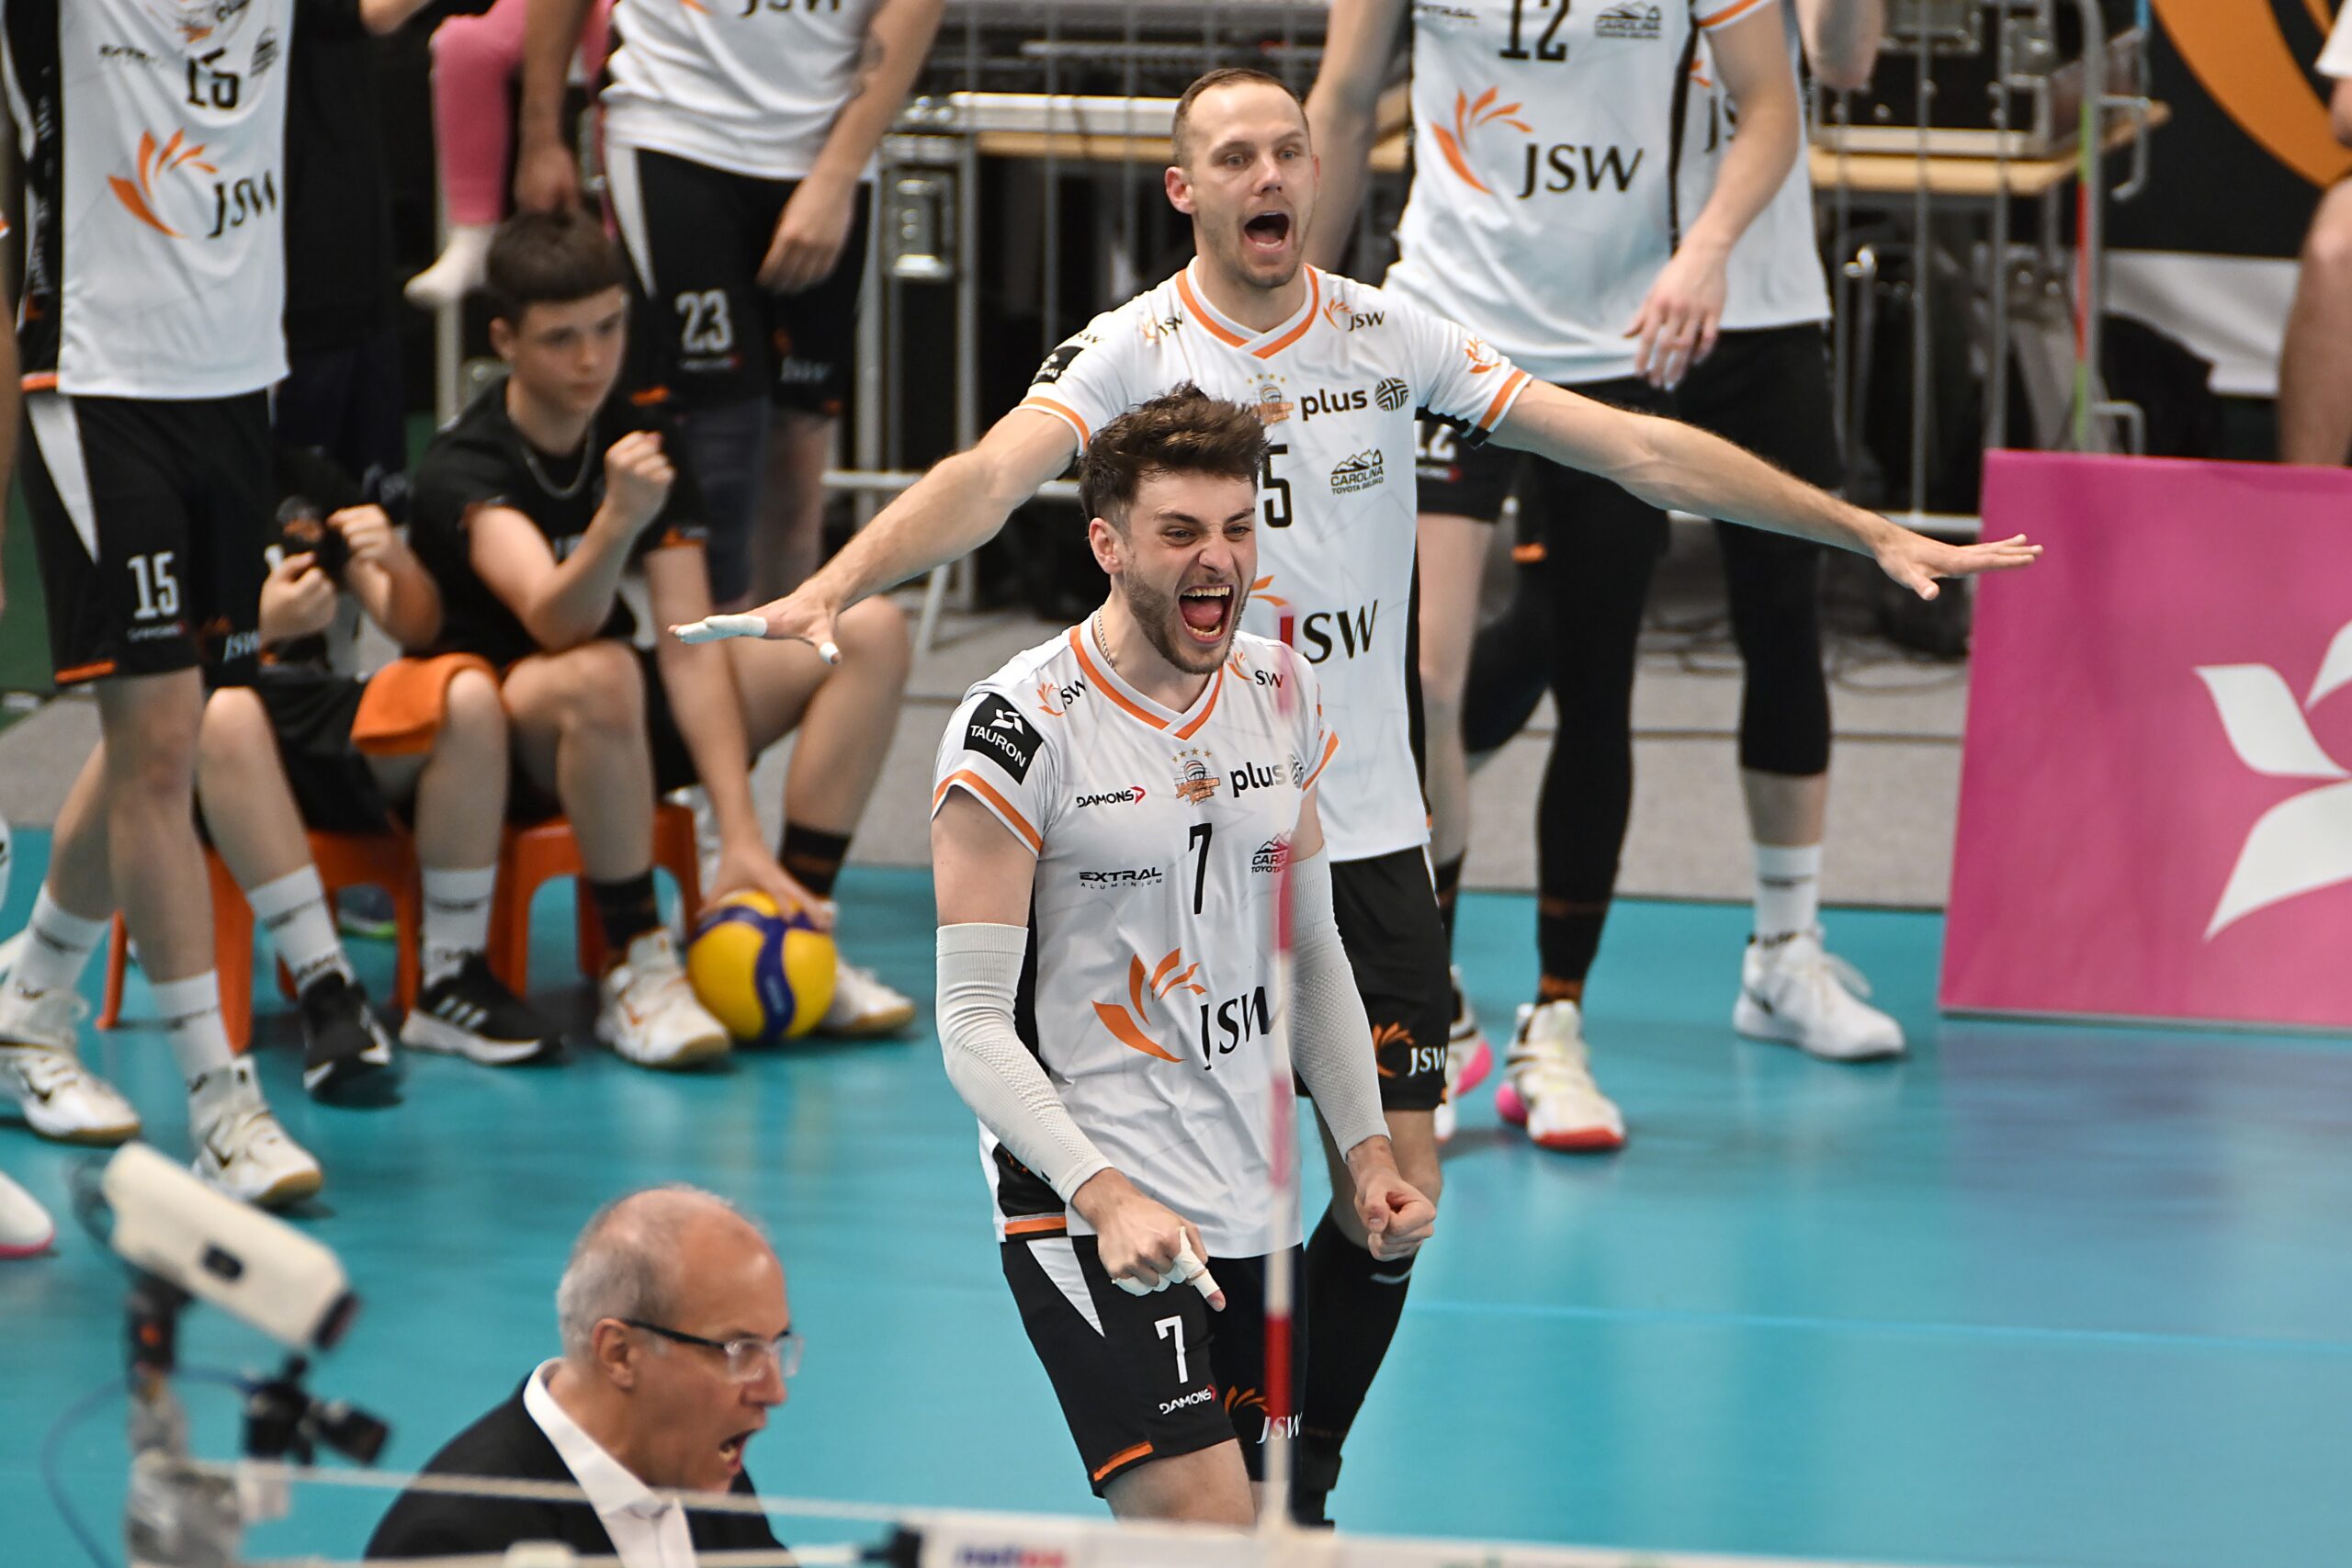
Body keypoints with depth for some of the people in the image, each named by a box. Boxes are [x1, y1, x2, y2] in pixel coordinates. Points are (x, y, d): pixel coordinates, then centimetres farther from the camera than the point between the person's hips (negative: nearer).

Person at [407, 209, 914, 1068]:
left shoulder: (644, 443, -2)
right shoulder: (463, 469, -19)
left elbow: (690, 646, -10)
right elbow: (555, 621, -37)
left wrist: (740, 834, -20)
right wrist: (615, 523, -57)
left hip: (623, 737, 7)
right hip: (491, 740, -6)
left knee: (871, 632, -7)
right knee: (598, 675, -41)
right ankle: (639, 973, -29)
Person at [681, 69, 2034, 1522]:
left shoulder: (1391, 337, 3)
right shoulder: (1132, 350, -6)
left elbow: (1634, 445, 5)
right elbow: (991, 476, -23)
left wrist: (1873, 530, 3)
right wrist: (833, 585, -42)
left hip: (1368, 835, 3)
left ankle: (1301, 1482, 21)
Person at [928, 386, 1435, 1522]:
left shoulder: (1281, 697, 8)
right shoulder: (1019, 728, -12)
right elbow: (975, 1022, -13)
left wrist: (1364, 1149, 11)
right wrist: (1101, 1194, -24)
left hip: (1258, 1214, 7)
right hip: (1089, 1214, -7)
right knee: (1203, 1531, -18)